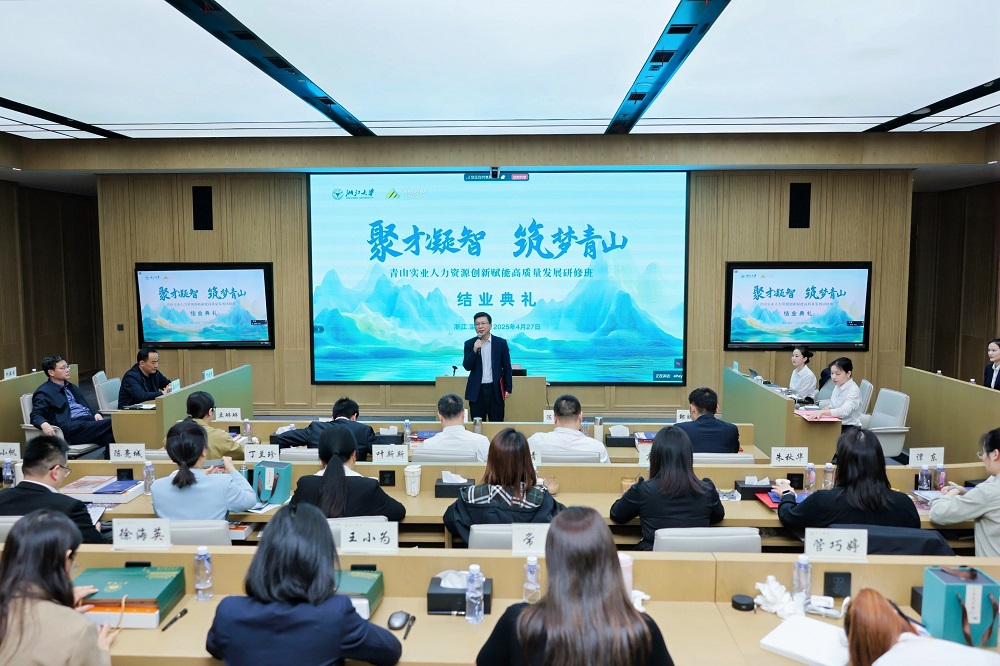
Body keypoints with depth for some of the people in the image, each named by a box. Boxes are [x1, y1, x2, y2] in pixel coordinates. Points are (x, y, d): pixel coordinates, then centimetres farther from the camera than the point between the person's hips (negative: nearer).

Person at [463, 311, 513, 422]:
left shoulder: (501, 343, 0)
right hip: (476, 390, 1)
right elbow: (467, 366, -5)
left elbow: (507, 367, 4)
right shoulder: (469, 344, 3)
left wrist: (508, 388, 1)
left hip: (495, 389, -1)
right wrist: (475, 350, -18)